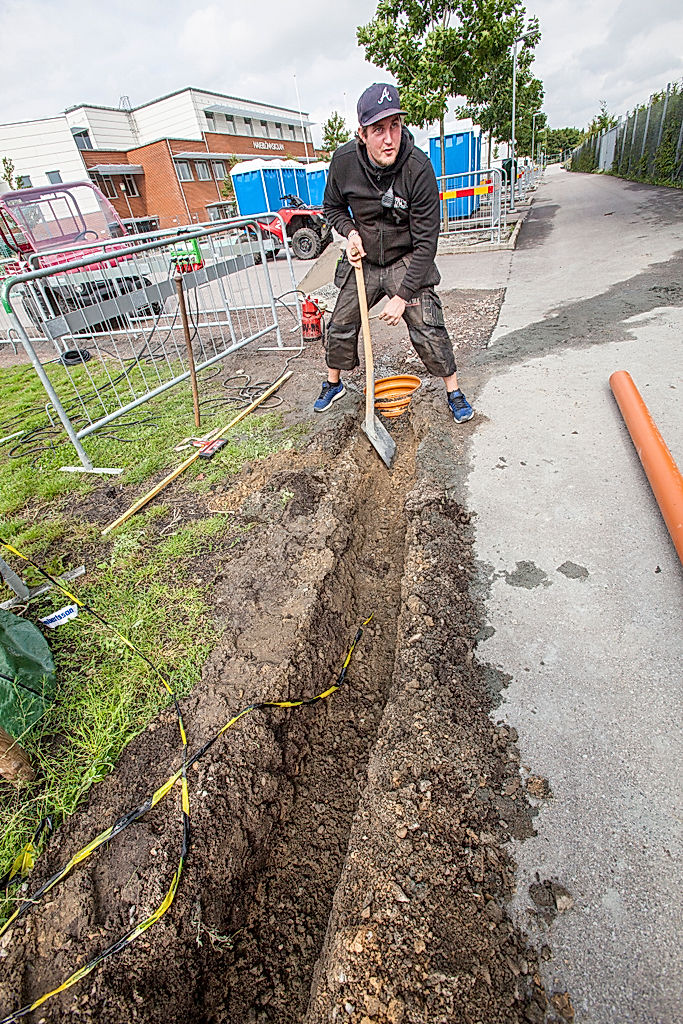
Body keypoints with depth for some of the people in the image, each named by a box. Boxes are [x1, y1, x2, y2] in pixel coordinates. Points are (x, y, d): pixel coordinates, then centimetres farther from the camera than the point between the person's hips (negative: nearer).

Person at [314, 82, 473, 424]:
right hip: (363, 259, 3)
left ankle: (453, 390, 5)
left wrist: (403, 296, -26)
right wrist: (350, 231, -13)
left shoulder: (418, 167, -23)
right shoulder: (344, 160, -13)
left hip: (407, 261, -3)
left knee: (427, 326, -14)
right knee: (341, 325, 4)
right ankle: (333, 384, 29)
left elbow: (427, 242, -22)